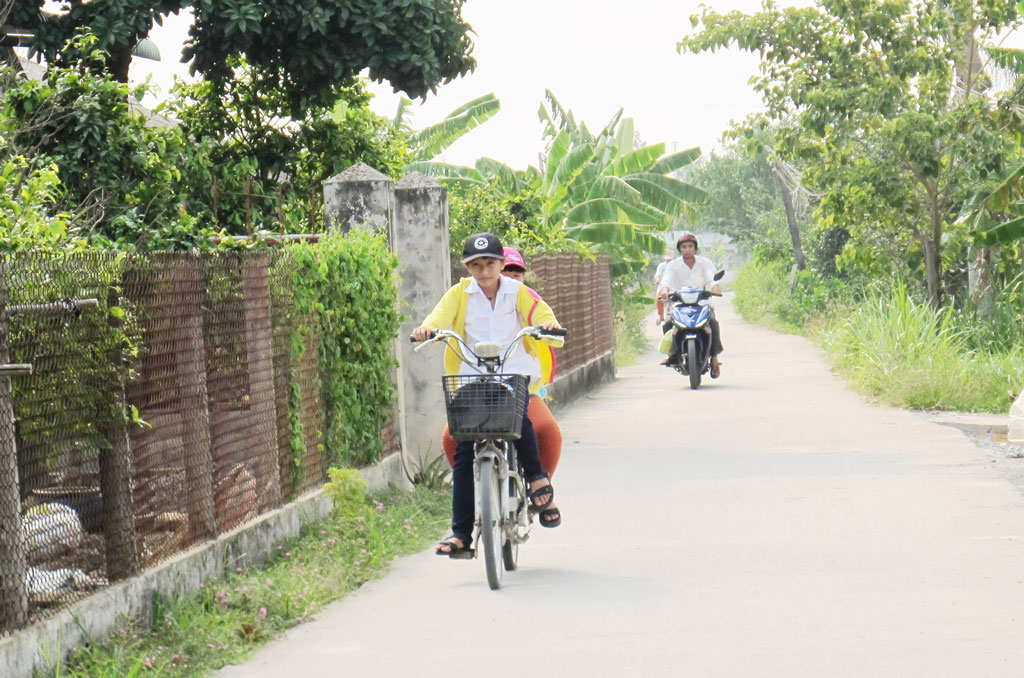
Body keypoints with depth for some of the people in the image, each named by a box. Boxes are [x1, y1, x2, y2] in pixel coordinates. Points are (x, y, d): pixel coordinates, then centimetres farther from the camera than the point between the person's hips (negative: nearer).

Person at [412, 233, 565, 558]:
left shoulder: (517, 292, 7)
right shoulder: (460, 294, 7)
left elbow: (541, 314, -4)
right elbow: (441, 315, -9)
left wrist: (549, 326, -28)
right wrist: (428, 328, -31)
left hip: (514, 374, -1)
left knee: (519, 418, -31)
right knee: (464, 450, -6)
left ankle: (537, 478, -1)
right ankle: (461, 534, -1)